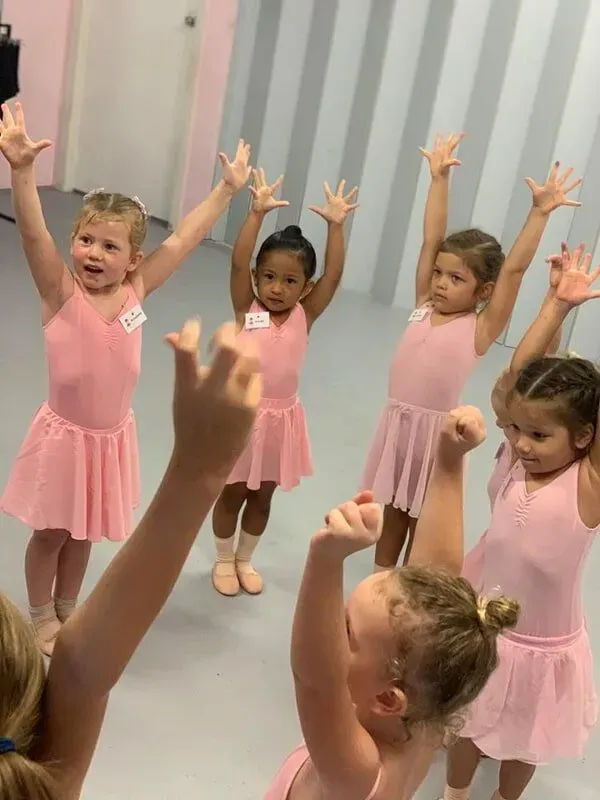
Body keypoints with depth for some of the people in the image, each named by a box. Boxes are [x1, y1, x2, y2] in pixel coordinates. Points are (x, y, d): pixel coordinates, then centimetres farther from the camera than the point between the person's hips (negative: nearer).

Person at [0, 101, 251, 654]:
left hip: (113, 436, 4)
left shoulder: (135, 291, -7)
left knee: (84, 531, 21)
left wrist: (228, 188, -3)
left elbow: (183, 240, -4)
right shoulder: (62, 293, -17)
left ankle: (67, 607, 42)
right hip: (65, 435, -3)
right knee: (51, 532, 14)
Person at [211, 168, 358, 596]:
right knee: (232, 495, 13)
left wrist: (336, 225, -24)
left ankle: (245, 559, 39)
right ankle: (224, 560, 35)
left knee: (262, 498, 18)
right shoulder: (247, 309, -11)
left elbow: (334, 275, -16)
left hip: (282, 418, 3)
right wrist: (258, 212, -32)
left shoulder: (305, 316, -6)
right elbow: (238, 262, -24)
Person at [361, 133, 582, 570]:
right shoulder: (424, 308, 0)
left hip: (436, 432, -4)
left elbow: (514, 269, -19)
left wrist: (540, 212, -23)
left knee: (422, 527, 13)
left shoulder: (480, 329, -11)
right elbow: (431, 240, -1)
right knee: (390, 518, 20)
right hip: (395, 423, 4)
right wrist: (440, 179, 0)